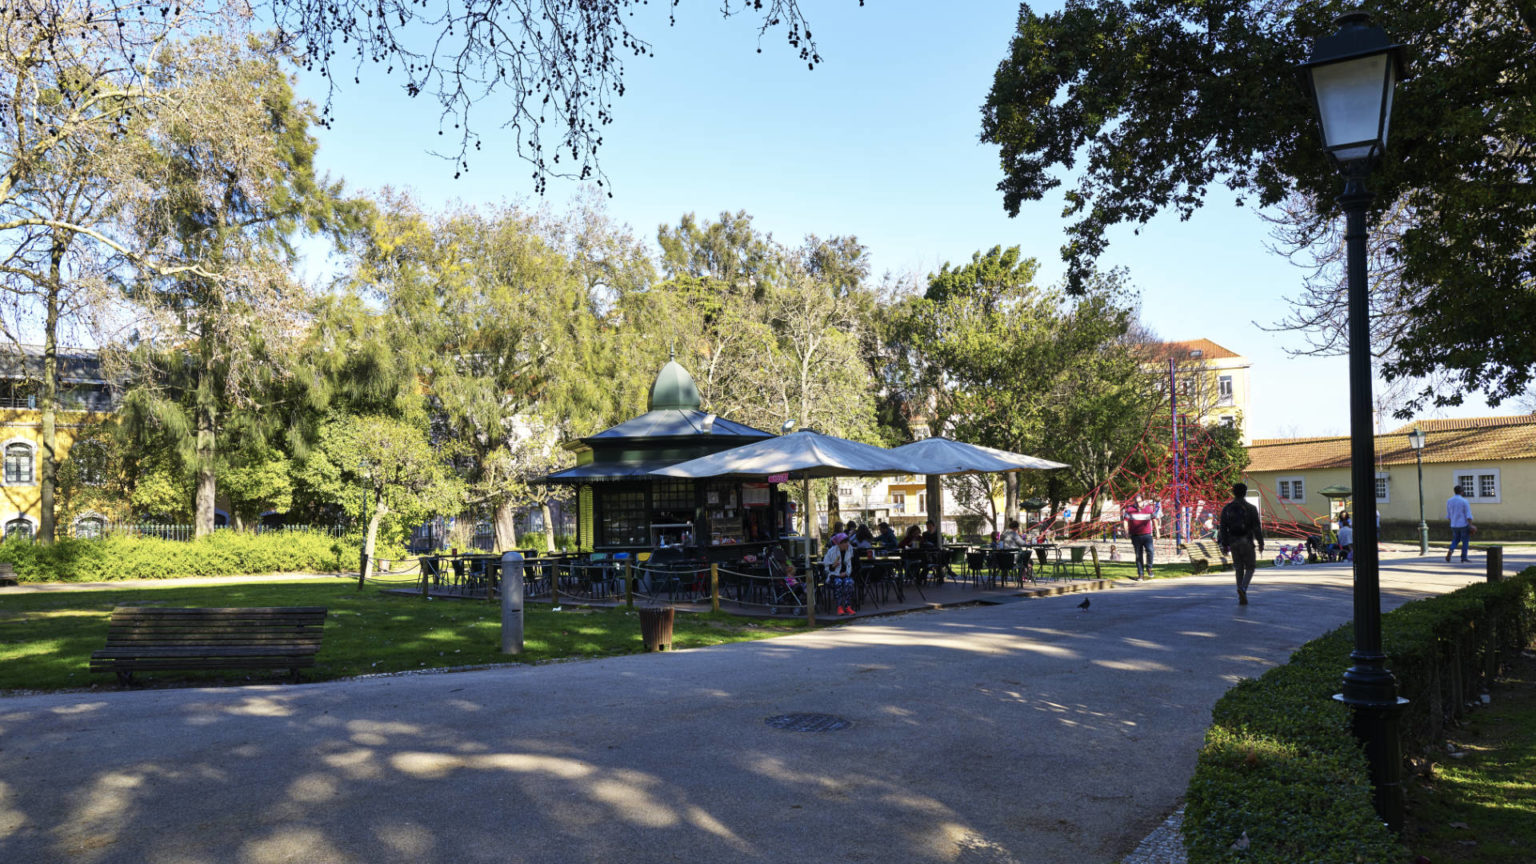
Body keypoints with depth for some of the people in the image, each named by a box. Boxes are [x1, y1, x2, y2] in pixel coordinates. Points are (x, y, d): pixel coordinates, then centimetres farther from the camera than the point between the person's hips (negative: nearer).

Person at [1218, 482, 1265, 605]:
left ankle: (1242, 598, 9)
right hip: (1247, 542, -3)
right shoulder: (1251, 508, -6)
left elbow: (1222, 528, -1)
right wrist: (1261, 543, -1)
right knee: (1250, 568, 10)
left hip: (1233, 543, 3)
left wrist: (1224, 545, 3)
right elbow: (1257, 527, -9)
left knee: (1239, 569, 14)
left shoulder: (1226, 509, 2)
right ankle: (1243, 589, -18)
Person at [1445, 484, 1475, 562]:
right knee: (1465, 541, 7)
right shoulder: (1464, 501, -10)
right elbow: (1468, 515, -13)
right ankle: (1463, 557, 7)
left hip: (1454, 526, 4)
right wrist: (1471, 525, -12)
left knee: (1455, 540, 14)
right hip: (1464, 524, -4)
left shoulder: (1449, 501, 3)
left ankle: (1450, 550, -13)